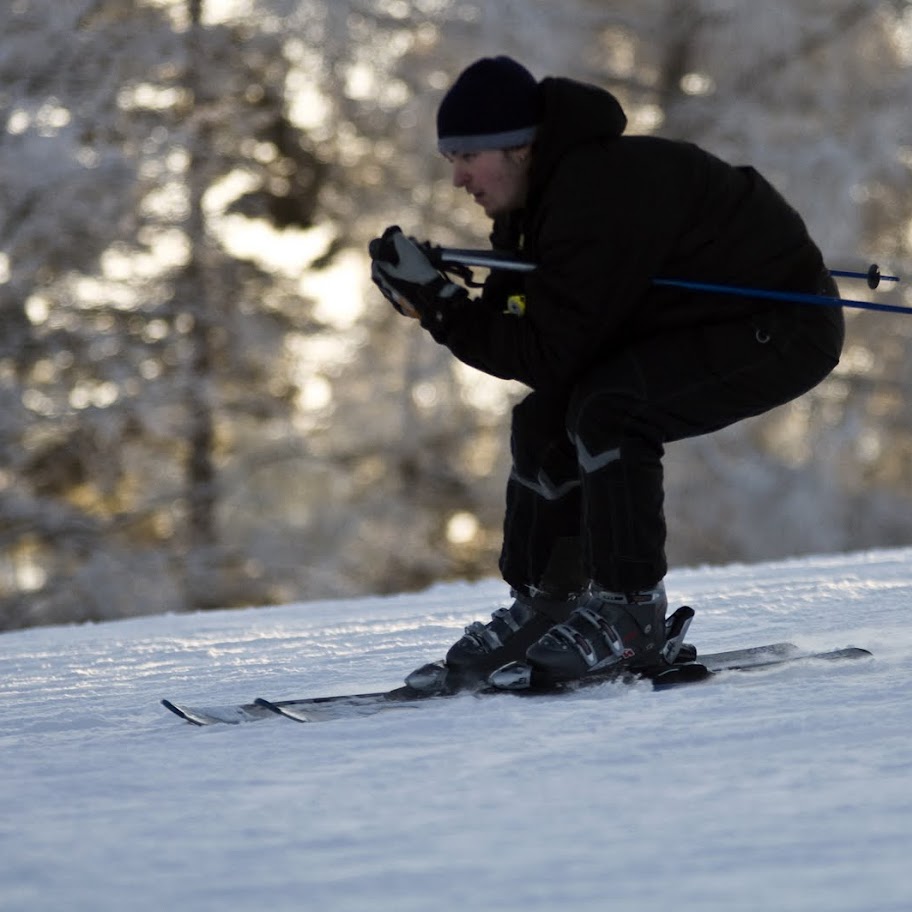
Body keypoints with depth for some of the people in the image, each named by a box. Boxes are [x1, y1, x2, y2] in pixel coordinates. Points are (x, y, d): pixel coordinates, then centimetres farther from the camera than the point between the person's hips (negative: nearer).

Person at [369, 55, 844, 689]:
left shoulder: (598, 197, -30)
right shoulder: (545, 196, 1)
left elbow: (550, 356, -29)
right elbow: (523, 327, 1)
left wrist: (439, 305, -27)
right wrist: (430, 295, -14)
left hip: (786, 330, -10)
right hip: (706, 328, 10)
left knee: (605, 408, -27)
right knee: (543, 422, 2)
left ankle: (631, 619, -20)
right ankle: (545, 609, 8)